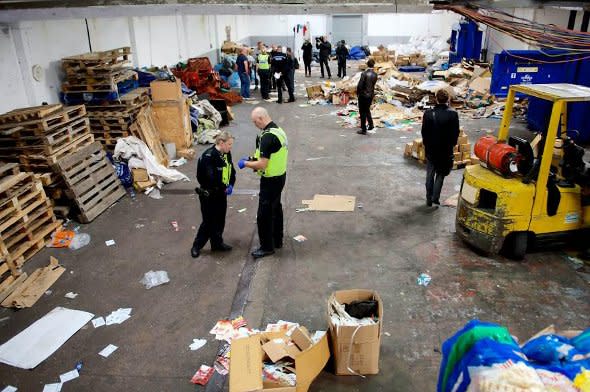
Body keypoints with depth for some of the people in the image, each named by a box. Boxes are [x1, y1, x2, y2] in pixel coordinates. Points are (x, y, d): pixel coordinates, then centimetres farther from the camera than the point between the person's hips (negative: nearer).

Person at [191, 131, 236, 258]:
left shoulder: (227, 154, 2)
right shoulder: (208, 156, -23)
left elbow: (231, 171, 10)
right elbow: (209, 178, -27)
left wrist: (230, 185, -7)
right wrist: (224, 189, -22)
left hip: (221, 194, 7)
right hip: (209, 195, -7)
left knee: (220, 220, 15)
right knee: (209, 221, 1)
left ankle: (217, 243, 32)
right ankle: (196, 246, 17)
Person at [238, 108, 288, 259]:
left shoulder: (267, 137, -25)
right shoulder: (279, 130, 6)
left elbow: (262, 164, -26)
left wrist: (246, 163, -10)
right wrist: (253, 159, 11)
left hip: (270, 181, -10)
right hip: (280, 176, 10)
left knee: (264, 215, 3)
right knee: (276, 209, 21)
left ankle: (267, 247, 15)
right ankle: (277, 241, 36)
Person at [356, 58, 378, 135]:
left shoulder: (364, 74, -20)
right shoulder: (375, 75, -3)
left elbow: (360, 85, -18)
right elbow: (373, 84, 5)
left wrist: (358, 93, -3)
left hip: (363, 95, -5)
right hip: (371, 95, 5)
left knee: (362, 112, 5)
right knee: (367, 110, 26)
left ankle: (363, 130, 10)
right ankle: (370, 124, 23)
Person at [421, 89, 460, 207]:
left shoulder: (428, 113, -9)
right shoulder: (453, 114, -12)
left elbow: (424, 132, -3)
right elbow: (455, 132, -6)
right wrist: (452, 144, 11)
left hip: (430, 149, 1)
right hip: (445, 149, -1)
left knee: (430, 174, 13)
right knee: (441, 174, 14)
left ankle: (429, 199, 17)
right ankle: (435, 197, 5)